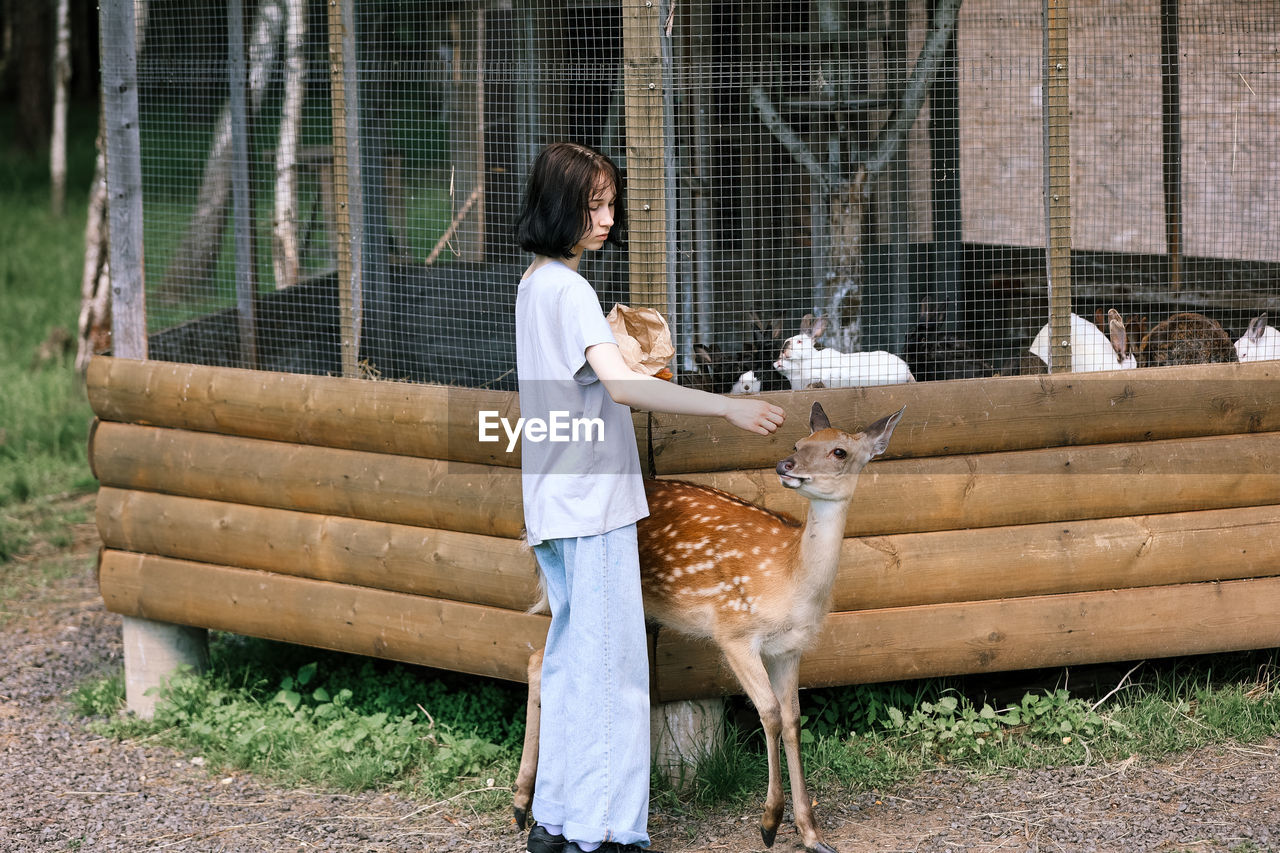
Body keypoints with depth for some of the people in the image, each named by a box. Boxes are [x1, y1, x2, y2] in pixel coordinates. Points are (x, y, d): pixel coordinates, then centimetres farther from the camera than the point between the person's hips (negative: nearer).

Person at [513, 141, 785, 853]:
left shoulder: (535, 283, 14)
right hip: (592, 502, -10)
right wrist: (727, 407, -34)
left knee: (572, 659, 14)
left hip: (555, 502, 10)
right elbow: (620, 384, -30)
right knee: (609, 667, -7)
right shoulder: (569, 289, -17)